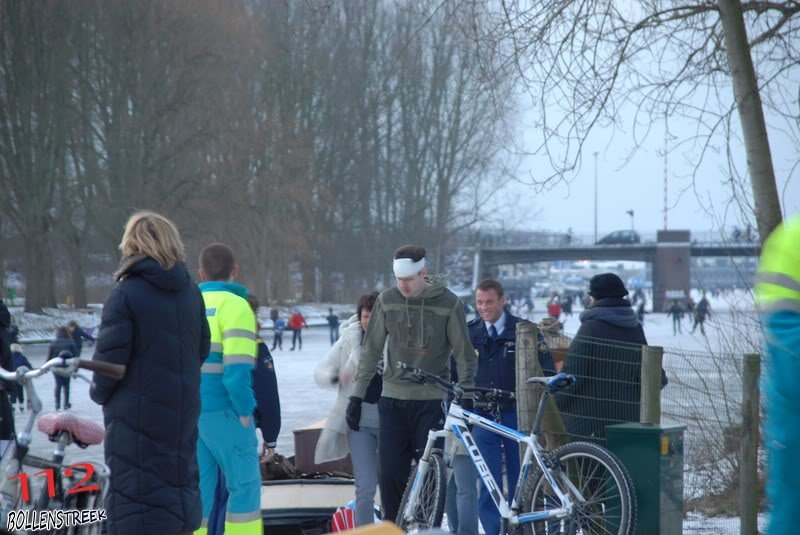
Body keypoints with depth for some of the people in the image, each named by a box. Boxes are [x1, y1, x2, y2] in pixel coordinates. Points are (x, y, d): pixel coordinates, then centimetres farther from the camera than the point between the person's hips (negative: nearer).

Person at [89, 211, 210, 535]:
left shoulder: (126, 294, -14)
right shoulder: (190, 292, 5)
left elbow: (109, 359, -15)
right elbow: (202, 350, 10)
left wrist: (99, 392, 3)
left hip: (137, 413, -6)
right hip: (181, 411, 6)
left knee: (136, 494, -3)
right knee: (179, 477, 17)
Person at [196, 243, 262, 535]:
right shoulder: (234, 305, -7)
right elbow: (237, 368, -17)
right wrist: (245, 409, -8)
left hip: (188, 410, 6)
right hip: (222, 411, -6)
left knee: (197, 488, 9)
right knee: (245, 484, 2)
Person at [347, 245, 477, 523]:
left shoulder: (449, 303, -6)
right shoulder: (387, 300, 2)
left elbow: (464, 354, 0)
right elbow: (371, 349, 8)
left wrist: (466, 396, -4)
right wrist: (357, 395, 7)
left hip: (431, 401, -2)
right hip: (392, 399, 2)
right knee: (390, 473, 0)